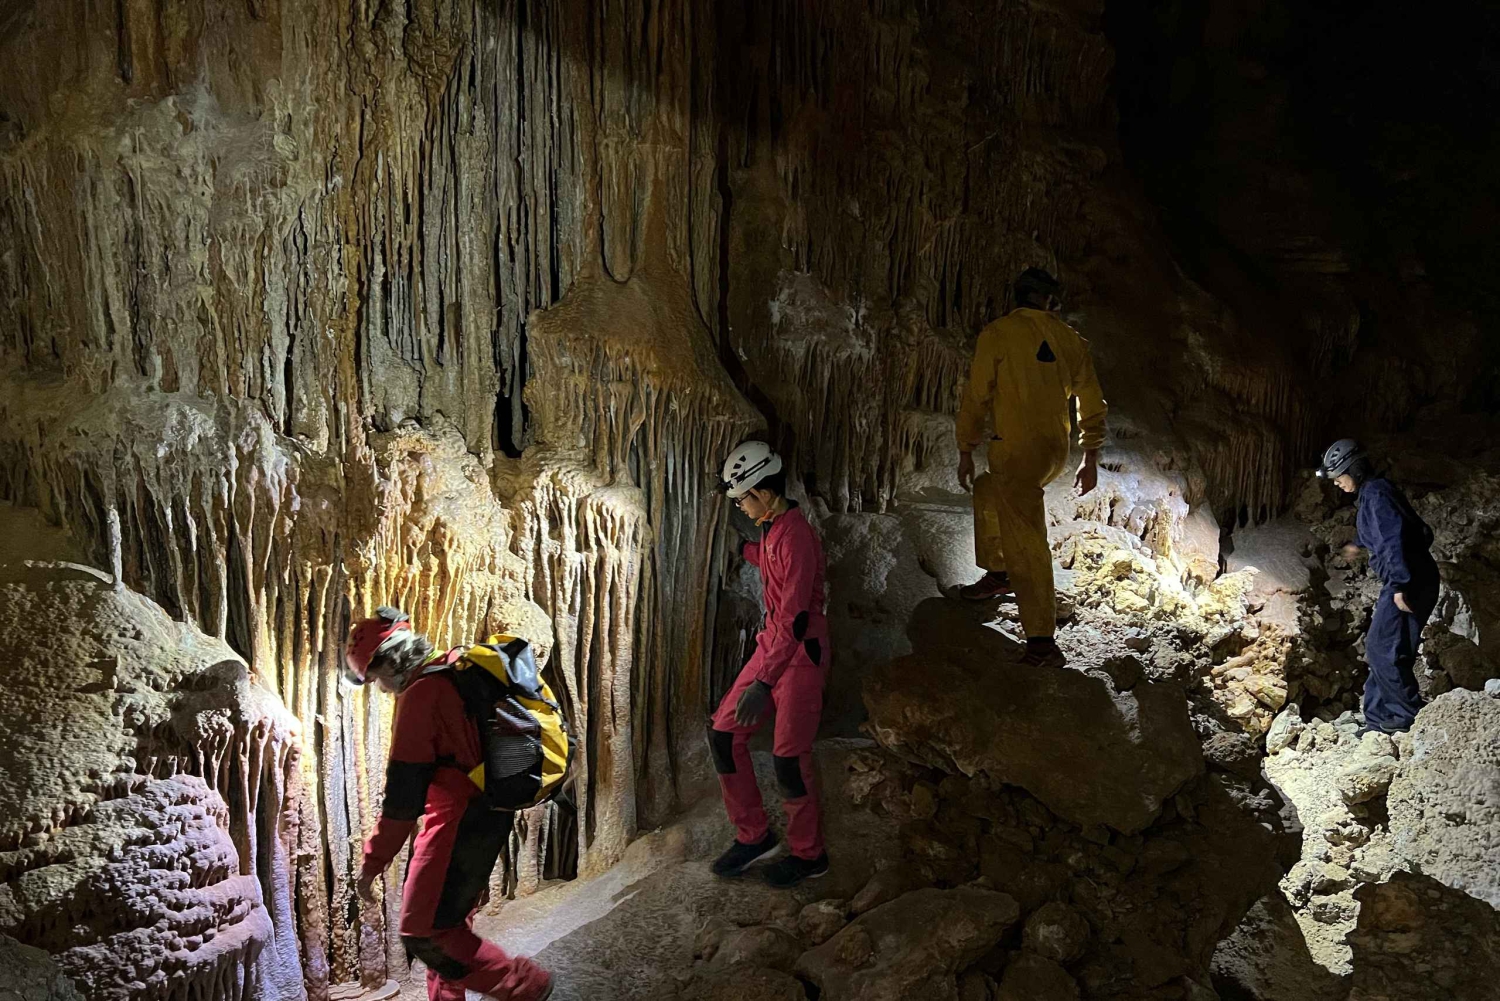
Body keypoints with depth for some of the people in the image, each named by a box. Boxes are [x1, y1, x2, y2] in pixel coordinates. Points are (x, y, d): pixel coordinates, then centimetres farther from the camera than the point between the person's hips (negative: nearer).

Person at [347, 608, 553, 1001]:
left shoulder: (420, 695, -17)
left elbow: (403, 794, -17)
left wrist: (373, 862, -9)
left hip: (458, 823, -10)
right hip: (489, 816, 10)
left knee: (423, 933, -3)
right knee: (447, 921, 19)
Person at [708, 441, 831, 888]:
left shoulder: (795, 537, -23)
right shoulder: (772, 528, 7)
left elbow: (795, 619, -27)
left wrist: (764, 683, -30)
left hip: (801, 654, -10)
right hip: (772, 645, 10)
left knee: (789, 758, -2)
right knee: (724, 734, 7)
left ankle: (808, 855, 20)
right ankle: (754, 836, 21)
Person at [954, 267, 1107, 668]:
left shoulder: (998, 334, -2)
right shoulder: (1070, 339, 11)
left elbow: (977, 396, -4)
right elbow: (1092, 402, 15)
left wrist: (966, 451, 3)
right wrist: (1091, 458, 24)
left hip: (1018, 449, -7)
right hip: (1056, 452, 7)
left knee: (1025, 541, -11)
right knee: (987, 492, 31)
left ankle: (1042, 642, -15)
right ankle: (998, 575, 41)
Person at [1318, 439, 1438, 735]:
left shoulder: (1375, 492, -13)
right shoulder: (1371, 492, 17)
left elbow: (1393, 537, -23)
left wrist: (1399, 585, -28)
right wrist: (1359, 544, 54)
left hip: (1408, 582, -11)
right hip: (1407, 581, 11)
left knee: (1381, 649, -9)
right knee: (1381, 649, 11)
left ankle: (1411, 715, 0)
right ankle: (1378, 721, 16)